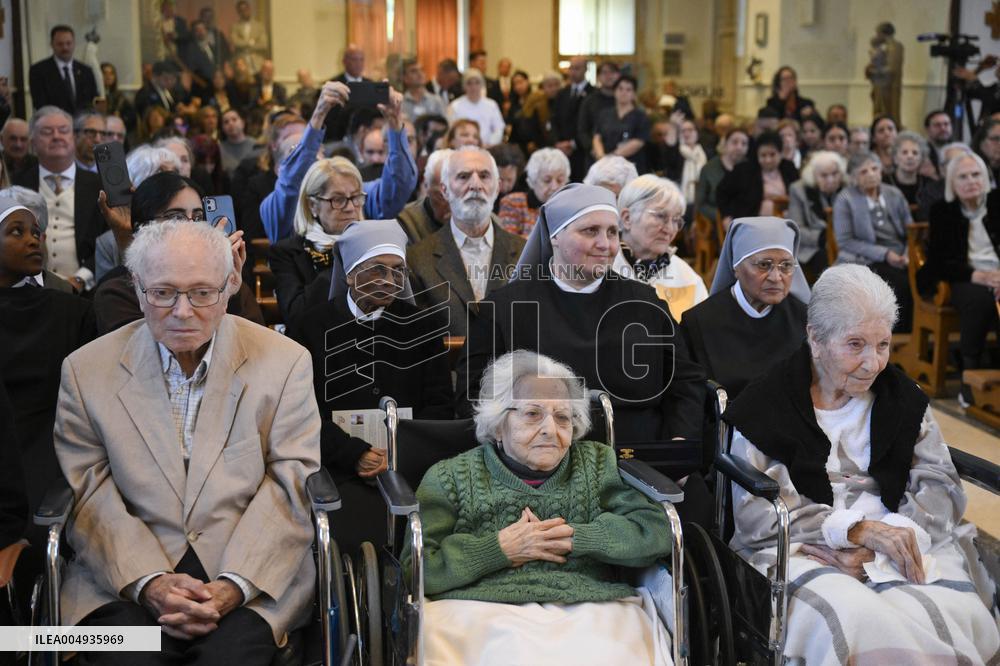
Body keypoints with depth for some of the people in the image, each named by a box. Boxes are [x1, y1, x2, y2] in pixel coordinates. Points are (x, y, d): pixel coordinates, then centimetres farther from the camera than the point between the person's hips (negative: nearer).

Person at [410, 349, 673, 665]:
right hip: (482, 609, -1)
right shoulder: (450, 477, 10)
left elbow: (657, 530, 4)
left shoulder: (598, 463, 17)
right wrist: (501, 549, -7)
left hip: (588, 609, 2)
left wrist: (573, 538, -5)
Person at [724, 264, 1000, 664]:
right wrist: (858, 530, -18)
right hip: (800, 551, -3)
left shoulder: (904, 401, 13)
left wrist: (872, 548, -15)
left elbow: (942, 487, 4)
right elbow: (752, 510, -6)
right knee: (858, 623, -36)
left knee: (954, 612, -31)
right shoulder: (764, 408, 1)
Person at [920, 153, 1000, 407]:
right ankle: (970, 376, -27)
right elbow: (938, 261, 2)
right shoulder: (942, 211, 9)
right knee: (979, 298, -37)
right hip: (965, 279, -1)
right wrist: (973, 275, -15)